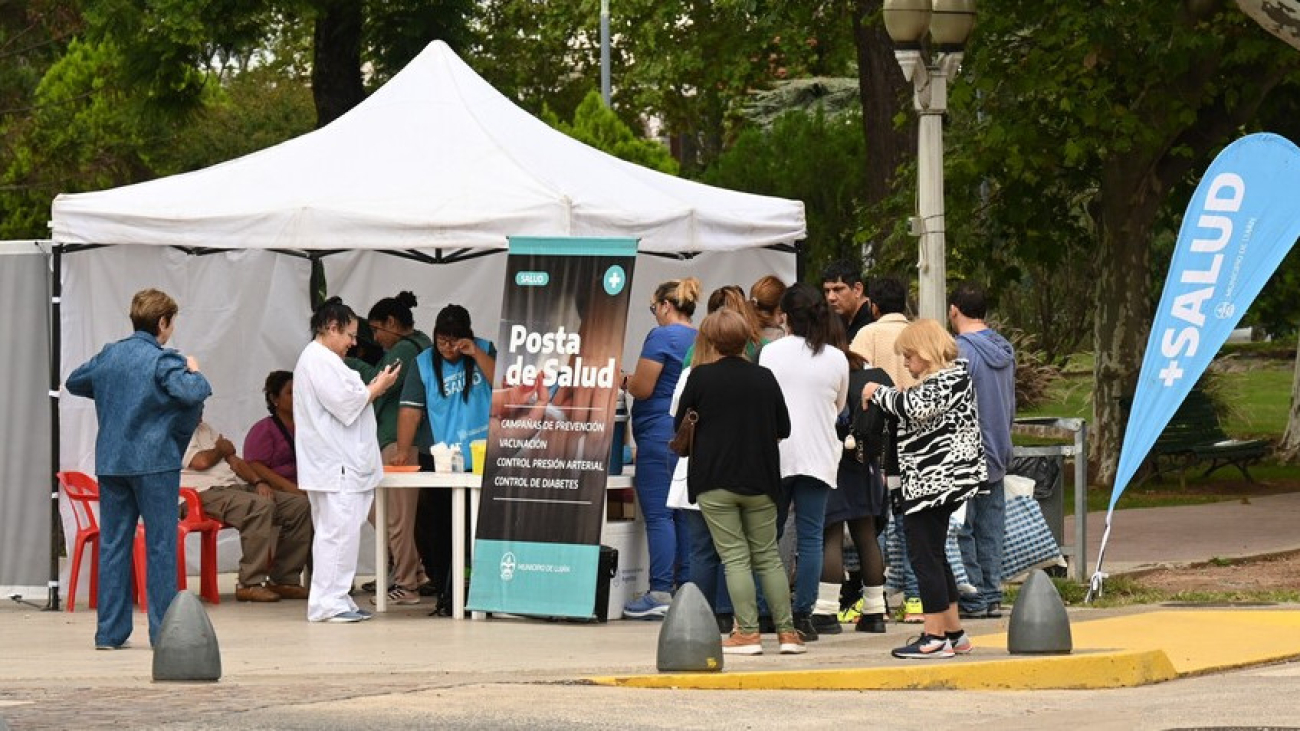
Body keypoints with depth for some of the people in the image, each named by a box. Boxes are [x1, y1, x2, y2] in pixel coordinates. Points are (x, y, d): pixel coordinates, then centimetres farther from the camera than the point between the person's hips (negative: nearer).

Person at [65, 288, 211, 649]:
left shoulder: (109, 355, 9)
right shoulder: (162, 360, -10)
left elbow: (74, 382, 24)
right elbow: (191, 393, -23)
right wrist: (195, 372, -3)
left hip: (110, 462, 5)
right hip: (155, 461, -5)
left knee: (113, 544, 7)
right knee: (160, 544, 1)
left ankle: (109, 630, 6)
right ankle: (163, 629, 0)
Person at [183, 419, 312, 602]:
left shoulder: (204, 429, 27)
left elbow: (234, 461, 20)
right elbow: (200, 462, -15)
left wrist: (259, 482, 3)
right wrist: (221, 450, 6)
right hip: (207, 493, -9)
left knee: (299, 504, -4)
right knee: (261, 505, -35)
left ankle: (284, 580, -2)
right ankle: (250, 585, -31)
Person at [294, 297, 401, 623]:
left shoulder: (322, 360, 21)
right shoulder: (318, 361, -13)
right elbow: (345, 405, -18)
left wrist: (369, 389, 12)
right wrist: (376, 388, -5)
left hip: (341, 465, 11)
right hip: (336, 467, -11)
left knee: (336, 532, 11)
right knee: (338, 530, -11)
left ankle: (336, 600, 13)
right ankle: (327, 602, -11)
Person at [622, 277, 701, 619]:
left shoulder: (662, 337, -10)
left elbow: (642, 388, -13)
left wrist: (625, 379, 8)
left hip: (660, 434, -8)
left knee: (658, 514, -8)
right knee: (685, 514, 9)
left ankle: (660, 593, -11)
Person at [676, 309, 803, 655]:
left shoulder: (701, 377, -7)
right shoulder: (764, 377, 1)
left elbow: (679, 427, 0)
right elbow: (783, 428, 7)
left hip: (715, 482, -3)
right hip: (760, 480, 3)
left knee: (735, 557, 0)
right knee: (768, 555, 11)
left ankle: (747, 633, -6)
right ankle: (787, 631, 9)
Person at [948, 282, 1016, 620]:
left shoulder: (959, 351, -16)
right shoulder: (1005, 350, 9)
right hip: (998, 454, 8)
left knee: (961, 530, -2)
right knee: (990, 530, 11)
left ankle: (973, 600, -2)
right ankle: (992, 596, 12)